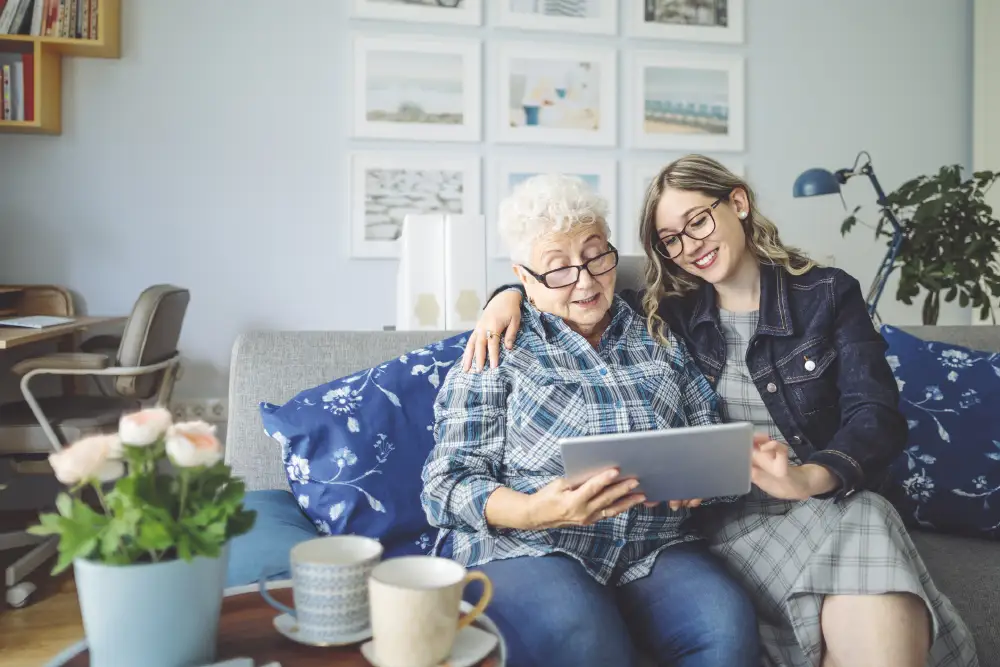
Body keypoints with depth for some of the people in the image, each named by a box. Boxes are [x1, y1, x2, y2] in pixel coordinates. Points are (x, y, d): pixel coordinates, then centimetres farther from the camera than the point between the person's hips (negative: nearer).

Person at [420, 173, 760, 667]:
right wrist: (534, 511, -22)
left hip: (655, 550, 4)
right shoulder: (499, 353, 2)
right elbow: (447, 486, -3)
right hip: (526, 550, -3)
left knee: (727, 624, -25)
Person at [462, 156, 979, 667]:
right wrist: (510, 294, -3)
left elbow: (876, 415, -4)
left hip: (837, 499, 0)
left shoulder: (828, 294, 5)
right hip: (734, 517, 0)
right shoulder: (668, 312, 9)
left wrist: (813, 477, -23)